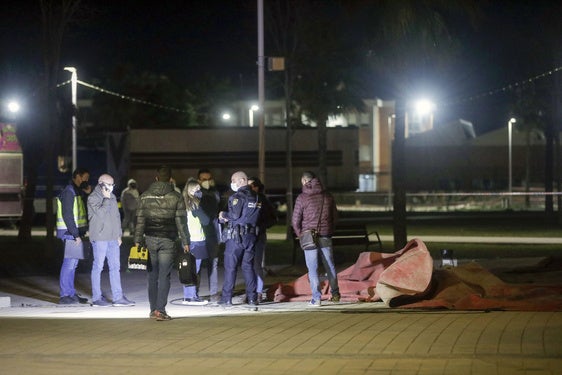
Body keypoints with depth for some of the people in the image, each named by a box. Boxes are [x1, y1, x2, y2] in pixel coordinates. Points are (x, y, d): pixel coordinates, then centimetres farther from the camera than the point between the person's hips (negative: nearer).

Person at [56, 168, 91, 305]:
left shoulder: (77, 191, 18)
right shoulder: (69, 192, -13)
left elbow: (82, 211, 19)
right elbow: (67, 215, -19)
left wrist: (87, 194, 7)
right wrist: (75, 234, -20)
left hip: (76, 233, 10)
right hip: (70, 232, -10)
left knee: (72, 263, 12)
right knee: (69, 263, -9)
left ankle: (71, 294, 18)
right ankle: (65, 295, -8)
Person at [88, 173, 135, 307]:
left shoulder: (112, 197, 17)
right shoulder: (93, 198, -6)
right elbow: (100, 213, -20)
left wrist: (119, 235, 19)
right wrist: (106, 199, -12)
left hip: (113, 238, 7)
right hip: (99, 238, -7)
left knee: (115, 267, 5)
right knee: (98, 267, -3)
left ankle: (118, 297, 6)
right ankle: (96, 298, 1)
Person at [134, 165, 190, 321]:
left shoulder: (145, 196, 4)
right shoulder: (176, 197, -2)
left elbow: (140, 220, 4)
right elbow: (181, 221, -2)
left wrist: (138, 240, 8)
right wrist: (185, 242, 2)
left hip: (150, 239, 2)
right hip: (167, 241, -2)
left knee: (152, 276, 11)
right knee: (164, 276, -3)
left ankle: (153, 309, 12)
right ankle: (160, 310, -10)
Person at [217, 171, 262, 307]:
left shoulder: (237, 197, -12)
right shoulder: (256, 197, 12)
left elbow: (235, 215, -21)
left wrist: (224, 215, 1)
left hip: (236, 236, -7)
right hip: (251, 236, 7)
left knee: (230, 267, 0)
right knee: (248, 266, 11)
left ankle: (226, 298, 0)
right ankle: (252, 298, 7)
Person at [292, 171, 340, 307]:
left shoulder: (302, 197, -7)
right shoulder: (328, 196, 5)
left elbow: (296, 220, -5)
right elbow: (334, 217, 12)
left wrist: (300, 234, 9)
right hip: (326, 236, 3)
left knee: (313, 268, 1)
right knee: (329, 265, 14)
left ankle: (316, 298, -2)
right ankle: (335, 293, 21)